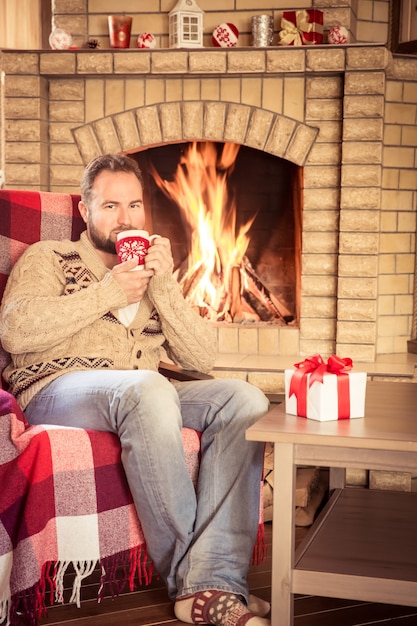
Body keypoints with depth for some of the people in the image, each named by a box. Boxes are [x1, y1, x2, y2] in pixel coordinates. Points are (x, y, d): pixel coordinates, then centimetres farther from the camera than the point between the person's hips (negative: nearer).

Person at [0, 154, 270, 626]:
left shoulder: (152, 278, 28)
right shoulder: (48, 258, 16)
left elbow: (201, 358, 14)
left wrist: (164, 286, 3)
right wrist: (107, 294, -5)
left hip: (144, 395, 5)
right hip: (57, 390, -5)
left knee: (243, 400, -24)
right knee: (148, 387, -38)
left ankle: (211, 584, -34)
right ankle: (188, 571, -29)